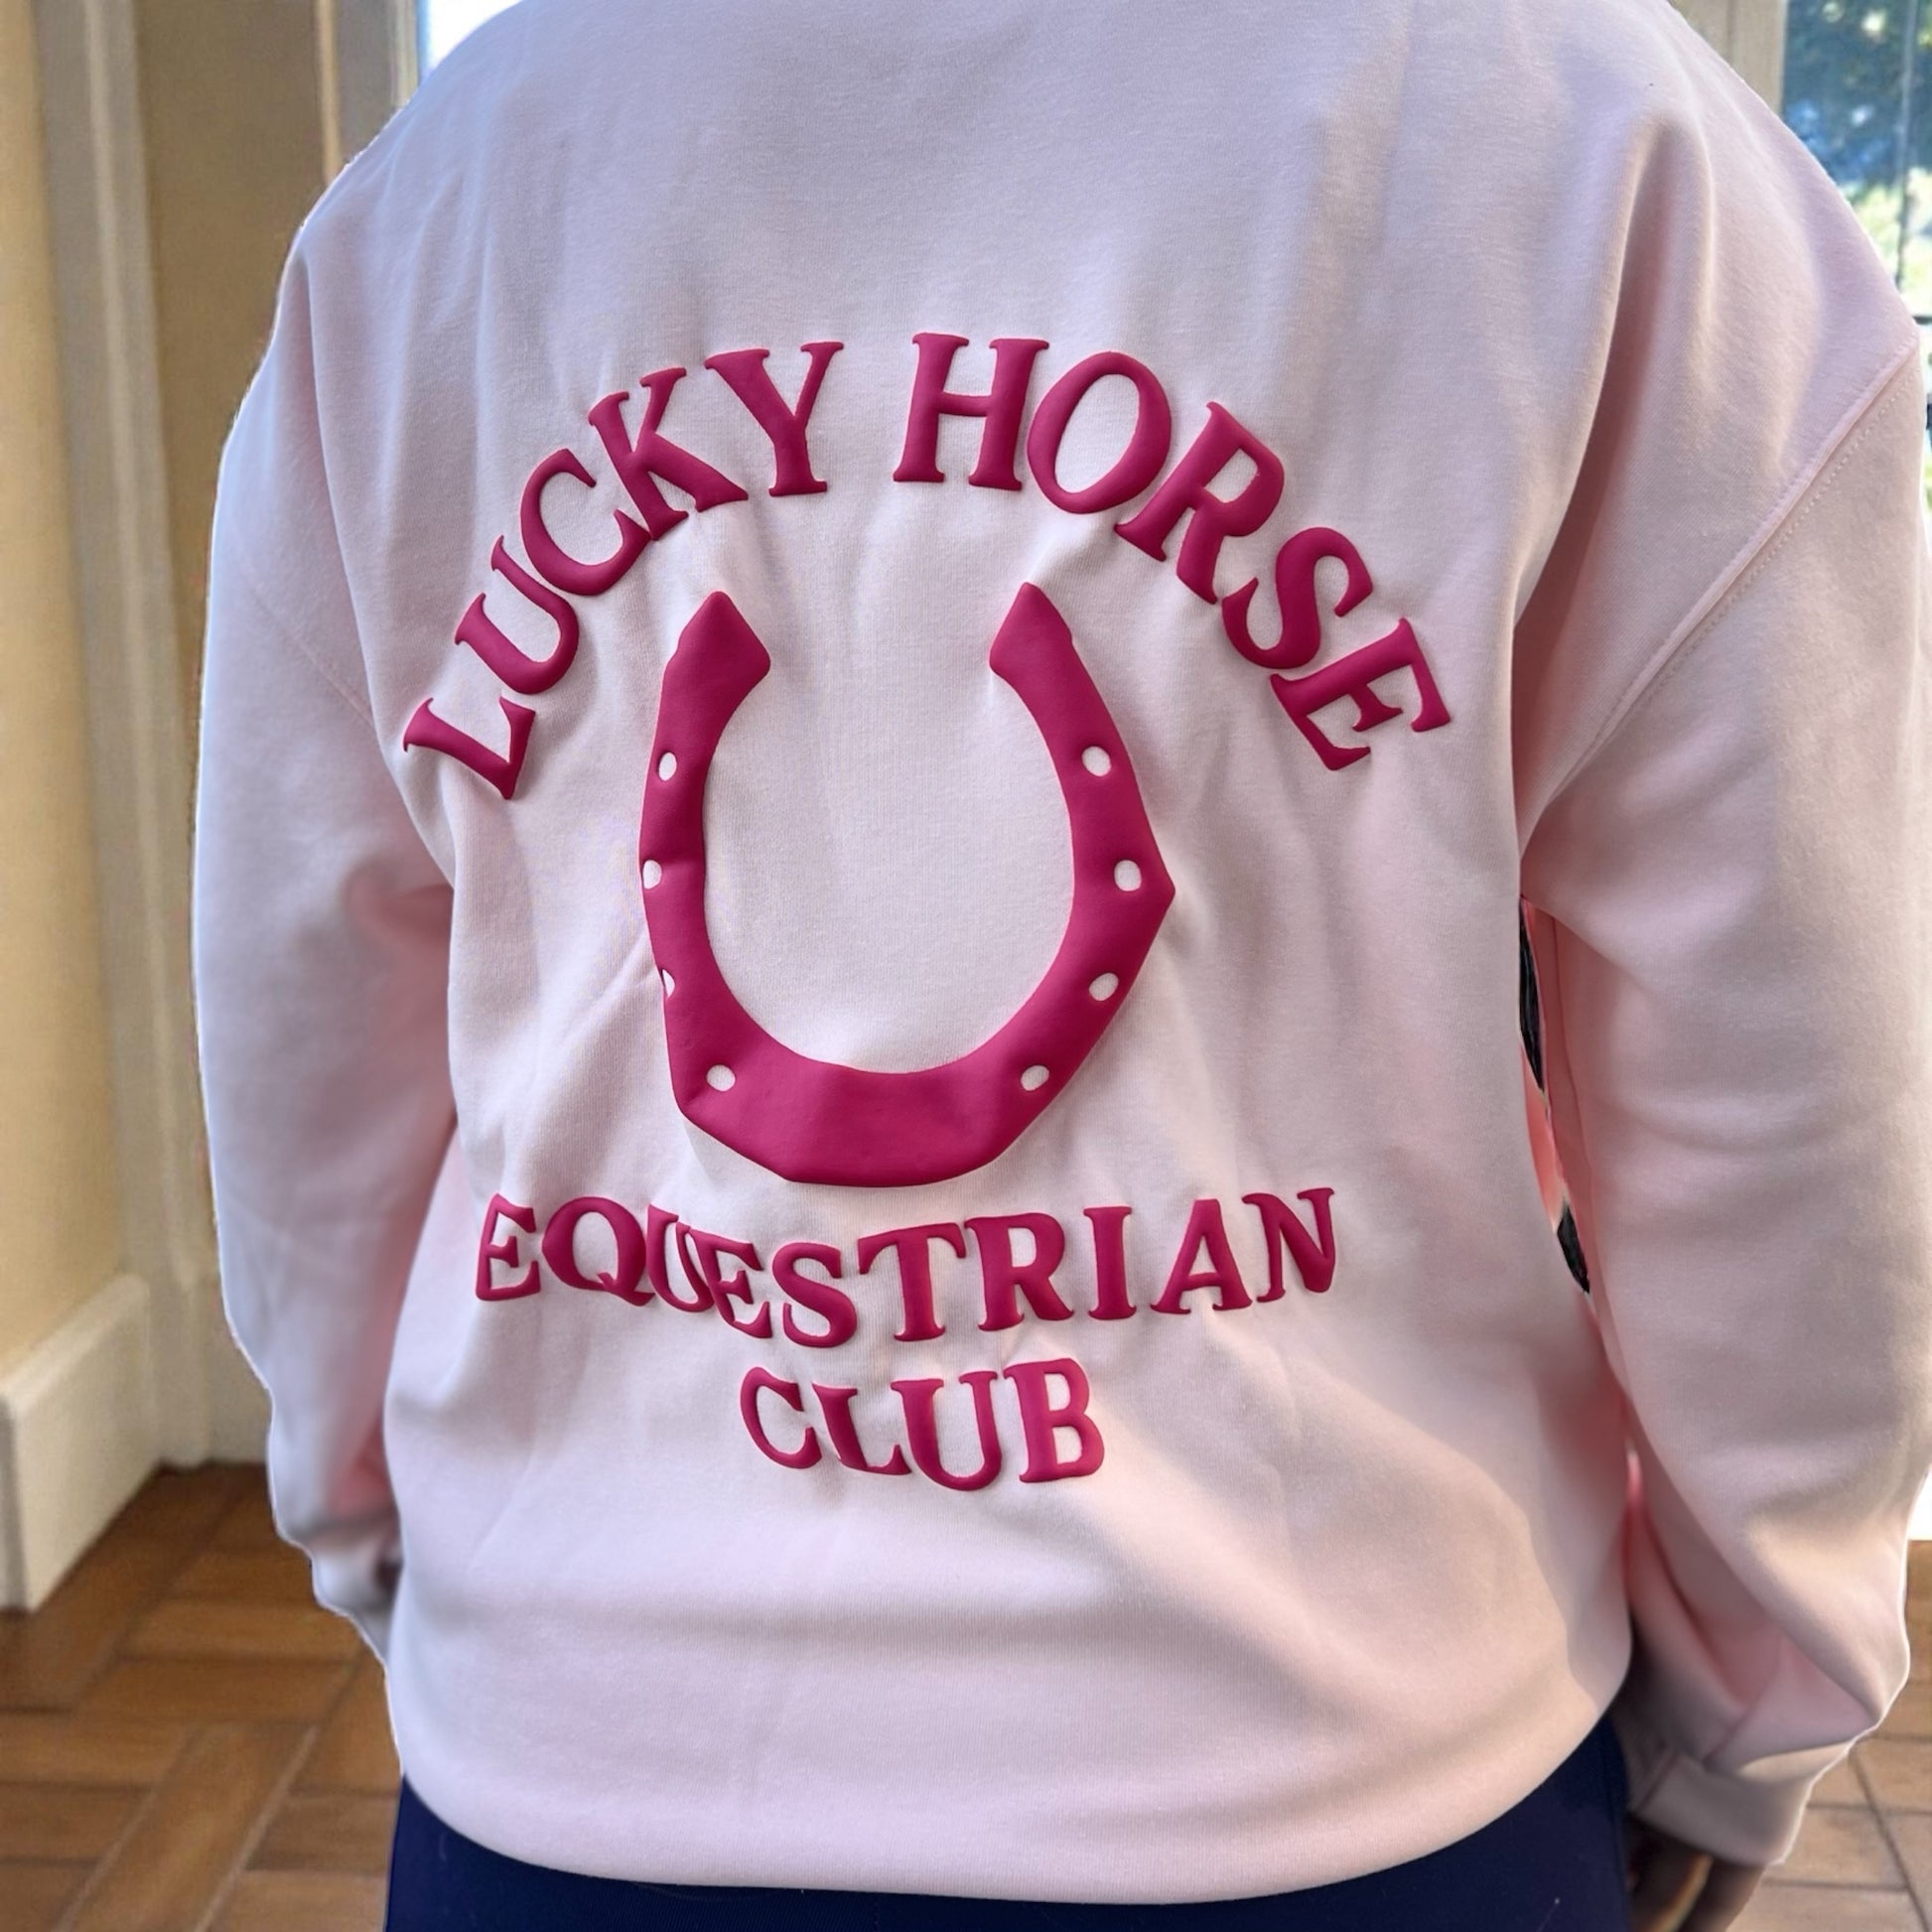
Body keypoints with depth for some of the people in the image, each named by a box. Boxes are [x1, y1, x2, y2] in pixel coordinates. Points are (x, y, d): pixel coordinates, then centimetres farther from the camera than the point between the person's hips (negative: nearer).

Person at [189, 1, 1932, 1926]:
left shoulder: (403, 198, 1)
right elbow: (1769, 1069, -8)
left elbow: (300, 1022, 4)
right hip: (1323, 1763, -1)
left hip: (578, 1768, 3)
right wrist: (1745, 1711, 6)